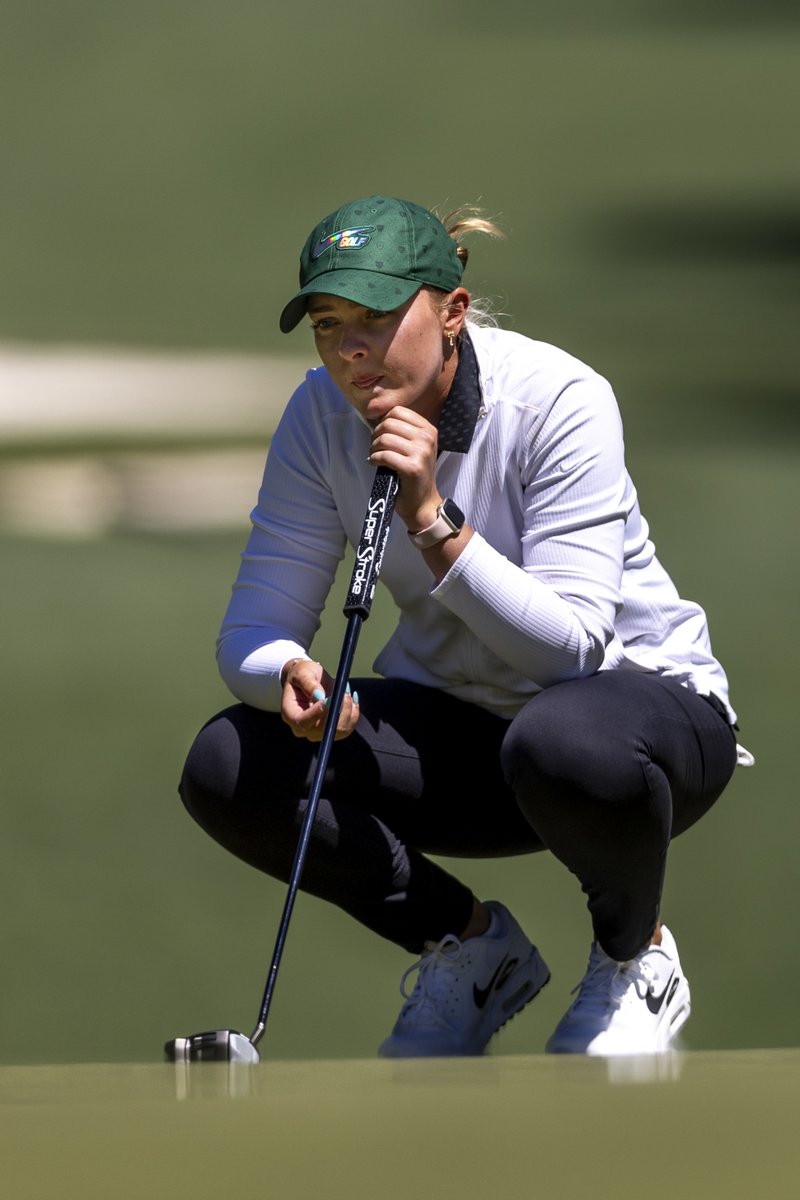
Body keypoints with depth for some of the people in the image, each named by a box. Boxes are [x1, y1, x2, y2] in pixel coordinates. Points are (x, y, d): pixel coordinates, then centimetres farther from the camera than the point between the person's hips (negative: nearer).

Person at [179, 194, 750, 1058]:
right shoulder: (324, 414, -9)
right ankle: (472, 947, 4)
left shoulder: (559, 399, -23)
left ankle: (635, 957, -7)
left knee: (563, 744, -42)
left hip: (643, 700, -5)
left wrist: (433, 519, -37)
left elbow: (570, 644, -29)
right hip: (461, 720, 5)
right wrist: (290, 675, -31)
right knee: (228, 769, -18)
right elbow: (252, 629, -7)